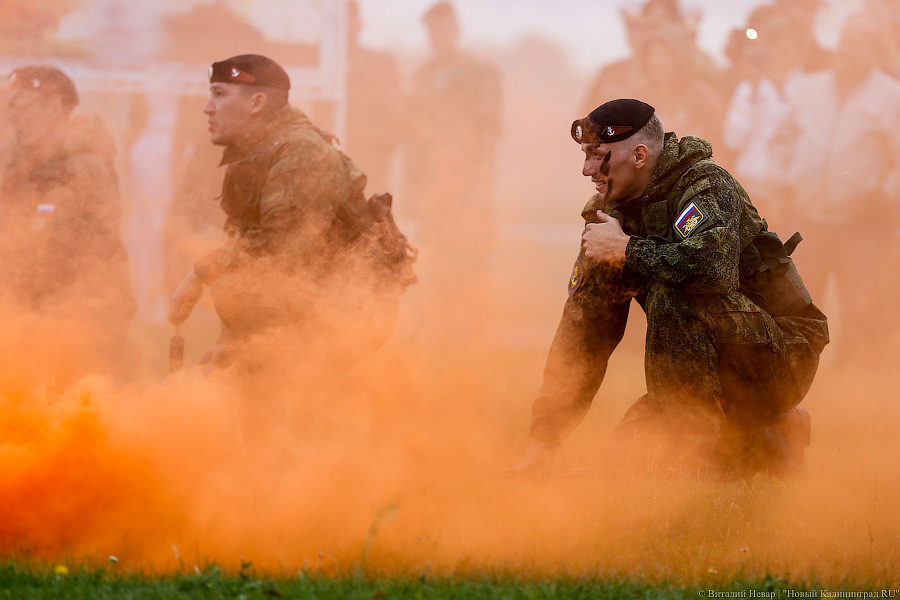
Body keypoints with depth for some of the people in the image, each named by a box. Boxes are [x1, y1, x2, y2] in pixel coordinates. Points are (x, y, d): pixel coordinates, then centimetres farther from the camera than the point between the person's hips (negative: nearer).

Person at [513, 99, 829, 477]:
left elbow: (713, 265, -41)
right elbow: (583, 331, 5)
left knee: (669, 294, -27)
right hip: (726, 377, 8)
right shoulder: (609, 214, 4)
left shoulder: (706, 185, -18)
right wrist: (542, 442, -1)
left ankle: (697, 445, -19)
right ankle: (770, 444, 10)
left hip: (783, 359, -8)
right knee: (638, 441, -10)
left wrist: (626, 249, -25)